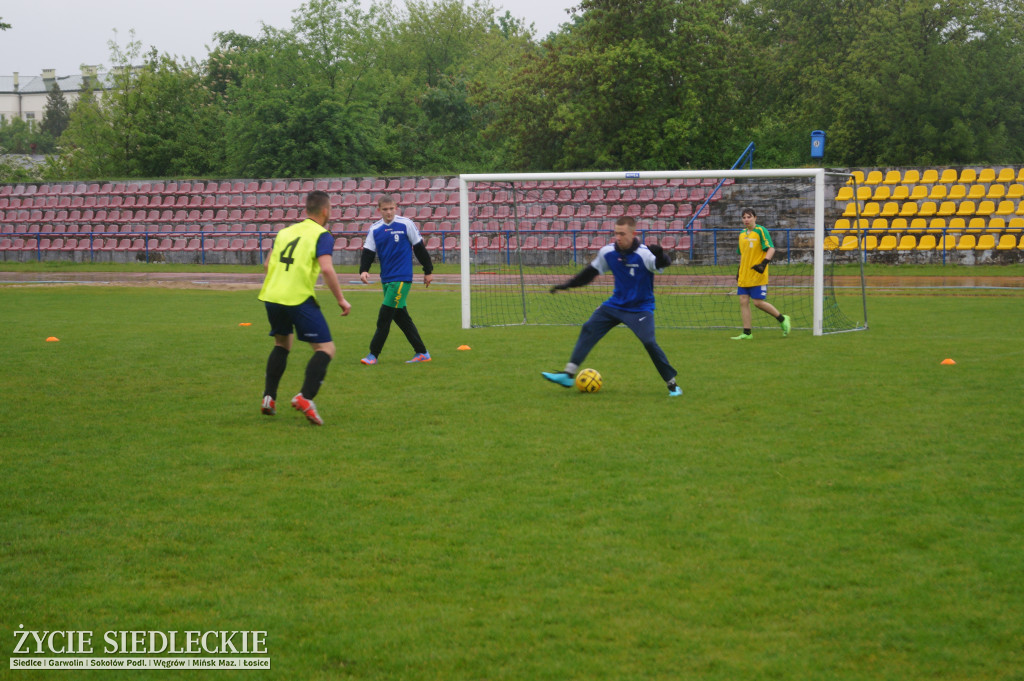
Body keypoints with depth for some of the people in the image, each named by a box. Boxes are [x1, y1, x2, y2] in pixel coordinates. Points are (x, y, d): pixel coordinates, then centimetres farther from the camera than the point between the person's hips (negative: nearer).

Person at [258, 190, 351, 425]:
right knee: (326, 349, -2)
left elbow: (268, 264, 23)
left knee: (282, 344, 28)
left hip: (272, 296, 7)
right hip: (299, 299, -7)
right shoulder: (322, 235, -2)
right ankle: (305, 397, -21)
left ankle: (269, 397, 21)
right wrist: (341, 299, -8)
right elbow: (326, 269, -16)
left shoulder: (285, 231, 17)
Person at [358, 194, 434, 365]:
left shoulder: (406, 224, -4)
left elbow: (419, 248, 2)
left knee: (384, 316, -11)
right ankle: (422, 353, 16)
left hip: (402, 278, -6)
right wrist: (363, 270, -14)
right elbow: (368, 252, 4)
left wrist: (428, 271, 7)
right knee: (401, 317, 8)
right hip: (386, 279, 6)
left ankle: (373, 355, -6)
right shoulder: (375, 229, 8)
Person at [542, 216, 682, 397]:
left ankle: (672, 384, -4)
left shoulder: (644, 254, -20)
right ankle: (568, 374, 0)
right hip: (616, 304, 5)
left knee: (649, 342, -21)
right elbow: (591, 272, 9)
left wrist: (660, 254, -59)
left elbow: (662, 264, -37)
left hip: (640, 307, -5)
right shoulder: (608, 252, -4)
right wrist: (567, 285, 8)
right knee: (588, 330, -3)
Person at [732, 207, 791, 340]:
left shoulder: (761, 231, -7)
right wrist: (739, 271, 20)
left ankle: (782, 319, 13)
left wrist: (764, 263, -25)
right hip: (744, 276, 7)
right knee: (743, 301, 0)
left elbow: (771, 248, -13)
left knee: (758, 302, -7)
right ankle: (747, 332, 4)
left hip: (757, 275, -7)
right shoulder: (742, 234, 14)